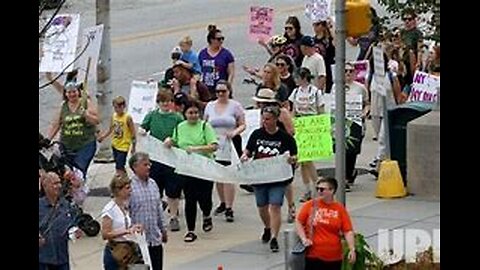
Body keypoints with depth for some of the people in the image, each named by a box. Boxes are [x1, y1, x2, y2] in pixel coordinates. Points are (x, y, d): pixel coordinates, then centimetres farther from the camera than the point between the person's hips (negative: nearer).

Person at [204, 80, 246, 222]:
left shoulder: (235, 106, 1)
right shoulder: (210, 106, 10)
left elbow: (243, 125, 2)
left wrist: (234, 132, -16)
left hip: (229, 146, -4)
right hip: (214, 146, 4)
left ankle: (229, 209, -8)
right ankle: (223, 203, 28)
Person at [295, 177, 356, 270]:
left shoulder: (340, 209, 1)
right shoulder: (310, 205, 0)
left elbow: (348, 231, -2)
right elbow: (298, 222, 7)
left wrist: (352, 249, -12)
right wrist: (304, 238, -6)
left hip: (334, 258, 1)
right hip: (313, 256, -1)